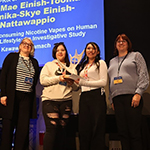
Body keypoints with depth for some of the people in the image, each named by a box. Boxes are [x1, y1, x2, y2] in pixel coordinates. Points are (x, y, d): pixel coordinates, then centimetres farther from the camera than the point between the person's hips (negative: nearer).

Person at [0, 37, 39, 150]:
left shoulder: (34, 62, 17)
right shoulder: (12, 56, 6)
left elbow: (36, 79, 19)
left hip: (27, 98, 3)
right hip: (11, 96, -3)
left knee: (23, 127, 0)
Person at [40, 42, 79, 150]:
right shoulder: (49, 65, 13)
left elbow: (76, 88, 17)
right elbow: (43, 80, -2)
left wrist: (71, 83, -5)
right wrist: (59, 78, -10)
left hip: (66, 101, 3)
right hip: (50, 100, -2)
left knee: (62, 130, 2)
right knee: (52, 128, -11)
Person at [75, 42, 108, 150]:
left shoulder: (101, 63, 6)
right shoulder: (82, 66, 23)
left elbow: (103, 82, -7)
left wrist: (83, 82, -12)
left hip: (97, 96, -5)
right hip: (84, 97, 5)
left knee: (97, 129, -5)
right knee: (84, 128, 2)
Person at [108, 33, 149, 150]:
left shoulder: (136, 55, 11)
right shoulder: (112, 61, 25)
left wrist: (138, 93, -12)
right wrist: (111, 100, 15)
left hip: (132, 97, -4)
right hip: (117, 99, 5)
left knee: (134, 132, -7)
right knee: (123, 133, 1)